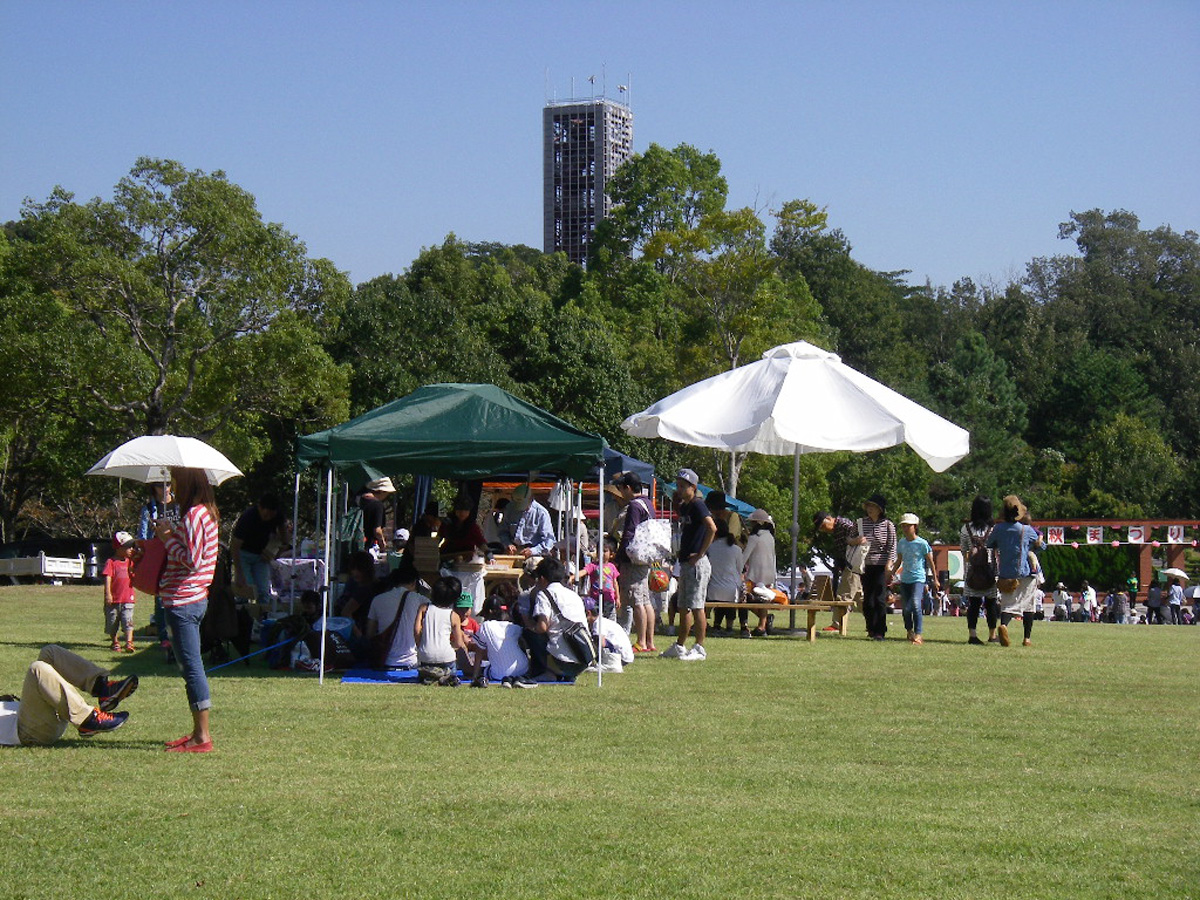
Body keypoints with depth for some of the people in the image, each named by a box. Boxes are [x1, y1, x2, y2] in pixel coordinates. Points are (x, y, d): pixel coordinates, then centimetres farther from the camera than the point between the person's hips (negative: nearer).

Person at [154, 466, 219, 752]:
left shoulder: (194, 515, -16)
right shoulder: (206, 512, 15)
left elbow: (191, 560, -21)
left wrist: (169, 538, -10)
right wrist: (170, 537, 14)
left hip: (183, 602, -10)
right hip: (194, 598, 10)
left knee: (191, 667, -8)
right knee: (191, 667, 15)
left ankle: (202, 737, -6)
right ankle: (199, 731, 20)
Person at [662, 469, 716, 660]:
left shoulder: (697, 505, -13)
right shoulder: (684, 507, 14)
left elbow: (712, 528, -25)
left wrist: (700, 553, -21)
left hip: (697, 563, -10)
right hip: (685, 563, 10)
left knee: (696, 606, -7)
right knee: (683, 607, 15)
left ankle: (699, 648, -3)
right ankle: (679, 647, 22)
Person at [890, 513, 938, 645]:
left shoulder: (922, 543, -6)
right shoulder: (901, 543, 8)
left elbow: (930, 562, 0)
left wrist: (935, 579, 1)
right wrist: (892, 573, 13)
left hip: (918, 578, -5)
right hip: (905, 579, 5)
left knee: (916, 604, -20)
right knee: (905, 608, 8)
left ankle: (918, 634, -20)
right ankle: (910, 631, 25)